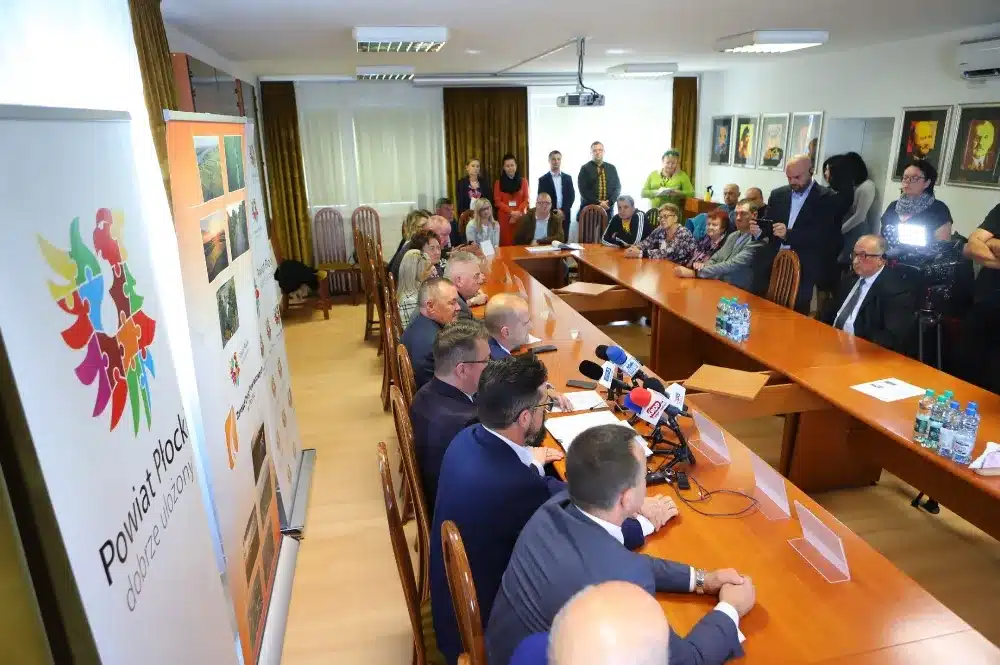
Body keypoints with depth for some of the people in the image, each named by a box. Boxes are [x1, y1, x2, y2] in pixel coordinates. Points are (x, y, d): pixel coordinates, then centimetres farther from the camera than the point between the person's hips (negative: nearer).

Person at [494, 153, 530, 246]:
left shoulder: (523, 181, 10)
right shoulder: (499, 182, 6)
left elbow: (526, 199, 5)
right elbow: (498, 201, 1)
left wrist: (518, 212, -11)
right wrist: (511, 212, -11)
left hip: (520, 216, 1)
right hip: (504, 216, -1)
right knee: (506, 242, -4)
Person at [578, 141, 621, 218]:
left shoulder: (612, 168, 13)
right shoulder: (585, 168, 2)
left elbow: (618, 187, 9)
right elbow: (583, 190, -6)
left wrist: (609, 202, -8)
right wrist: (598, 203, -14)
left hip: (608, 209, 3)